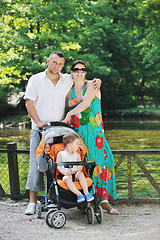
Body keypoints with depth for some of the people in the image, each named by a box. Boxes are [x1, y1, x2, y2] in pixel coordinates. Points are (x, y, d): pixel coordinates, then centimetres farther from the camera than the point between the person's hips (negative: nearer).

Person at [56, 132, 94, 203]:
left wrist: (74, 170, -17)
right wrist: (65, 172, -20)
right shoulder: (61, 154, 7)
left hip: (75, 174, 3)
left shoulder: (77, 155, 16)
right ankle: (79, 194, -43)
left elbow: (80, 166, 5)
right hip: (66, 175, -3)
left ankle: (86, 192, -35)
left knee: (80, 174, -31)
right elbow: (58, 166, -2)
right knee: (67, 178, -37)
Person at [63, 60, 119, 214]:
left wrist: (69, 114, -11)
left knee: (100, 160, -9)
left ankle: (104, 200, -4)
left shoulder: (91, 86, 2)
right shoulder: (69, 91, 15)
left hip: (94, 131, -2)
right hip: (76, 132, 3)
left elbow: (86, 103, -14)